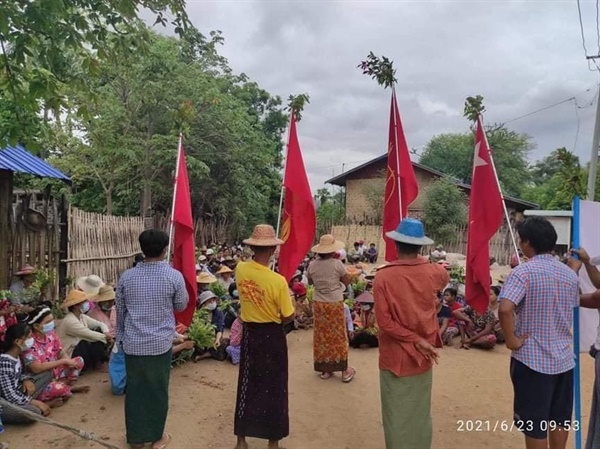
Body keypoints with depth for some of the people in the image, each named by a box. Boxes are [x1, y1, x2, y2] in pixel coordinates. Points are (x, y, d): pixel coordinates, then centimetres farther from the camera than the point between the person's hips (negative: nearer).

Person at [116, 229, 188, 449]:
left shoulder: (127, 276, -3)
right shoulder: (174, 276, -12)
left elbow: (120, 311, 6)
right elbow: (181, 306, 2)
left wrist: (121, 338, 19)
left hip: (132, 343, 3)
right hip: (160, 343, -2)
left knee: (134, 389, 15)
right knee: (157, 389, 12)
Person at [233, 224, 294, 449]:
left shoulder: (240, 270, -11)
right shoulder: (278, 281, -25)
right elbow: (289, 317, -14)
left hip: (249, 333, 5)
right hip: (271, 336, -4)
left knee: (247, 385, 18)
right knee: (273, 387, 12)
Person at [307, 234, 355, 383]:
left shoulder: (312, 265, -3)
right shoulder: (337, 264, -14)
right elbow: (347, 281, -4)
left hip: (319, 304, 3)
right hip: (335, 303, -3)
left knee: (322, 336, 11)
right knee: (338, 336, 7)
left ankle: (325, 370, 21)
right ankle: (345, 371, 16)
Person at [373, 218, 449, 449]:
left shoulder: (383, 276, -19)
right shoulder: (434, 273, -8)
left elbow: (384, 322, -20)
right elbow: (445, 277, 18)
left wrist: (416, 341, -13)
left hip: (395, 358, -3)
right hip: (423, 358, 4)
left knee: (397, 418, 11)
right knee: (420, 415, 20)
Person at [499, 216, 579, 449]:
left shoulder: (523, 272, -18)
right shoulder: (570, 274, 5)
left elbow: (505, 309, -31)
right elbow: (573, 308, 16)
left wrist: (511, 339, -19)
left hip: (531, 359, -6)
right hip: (564, 358, 6)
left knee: (535, 425, 7)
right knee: (560, 419, 21)